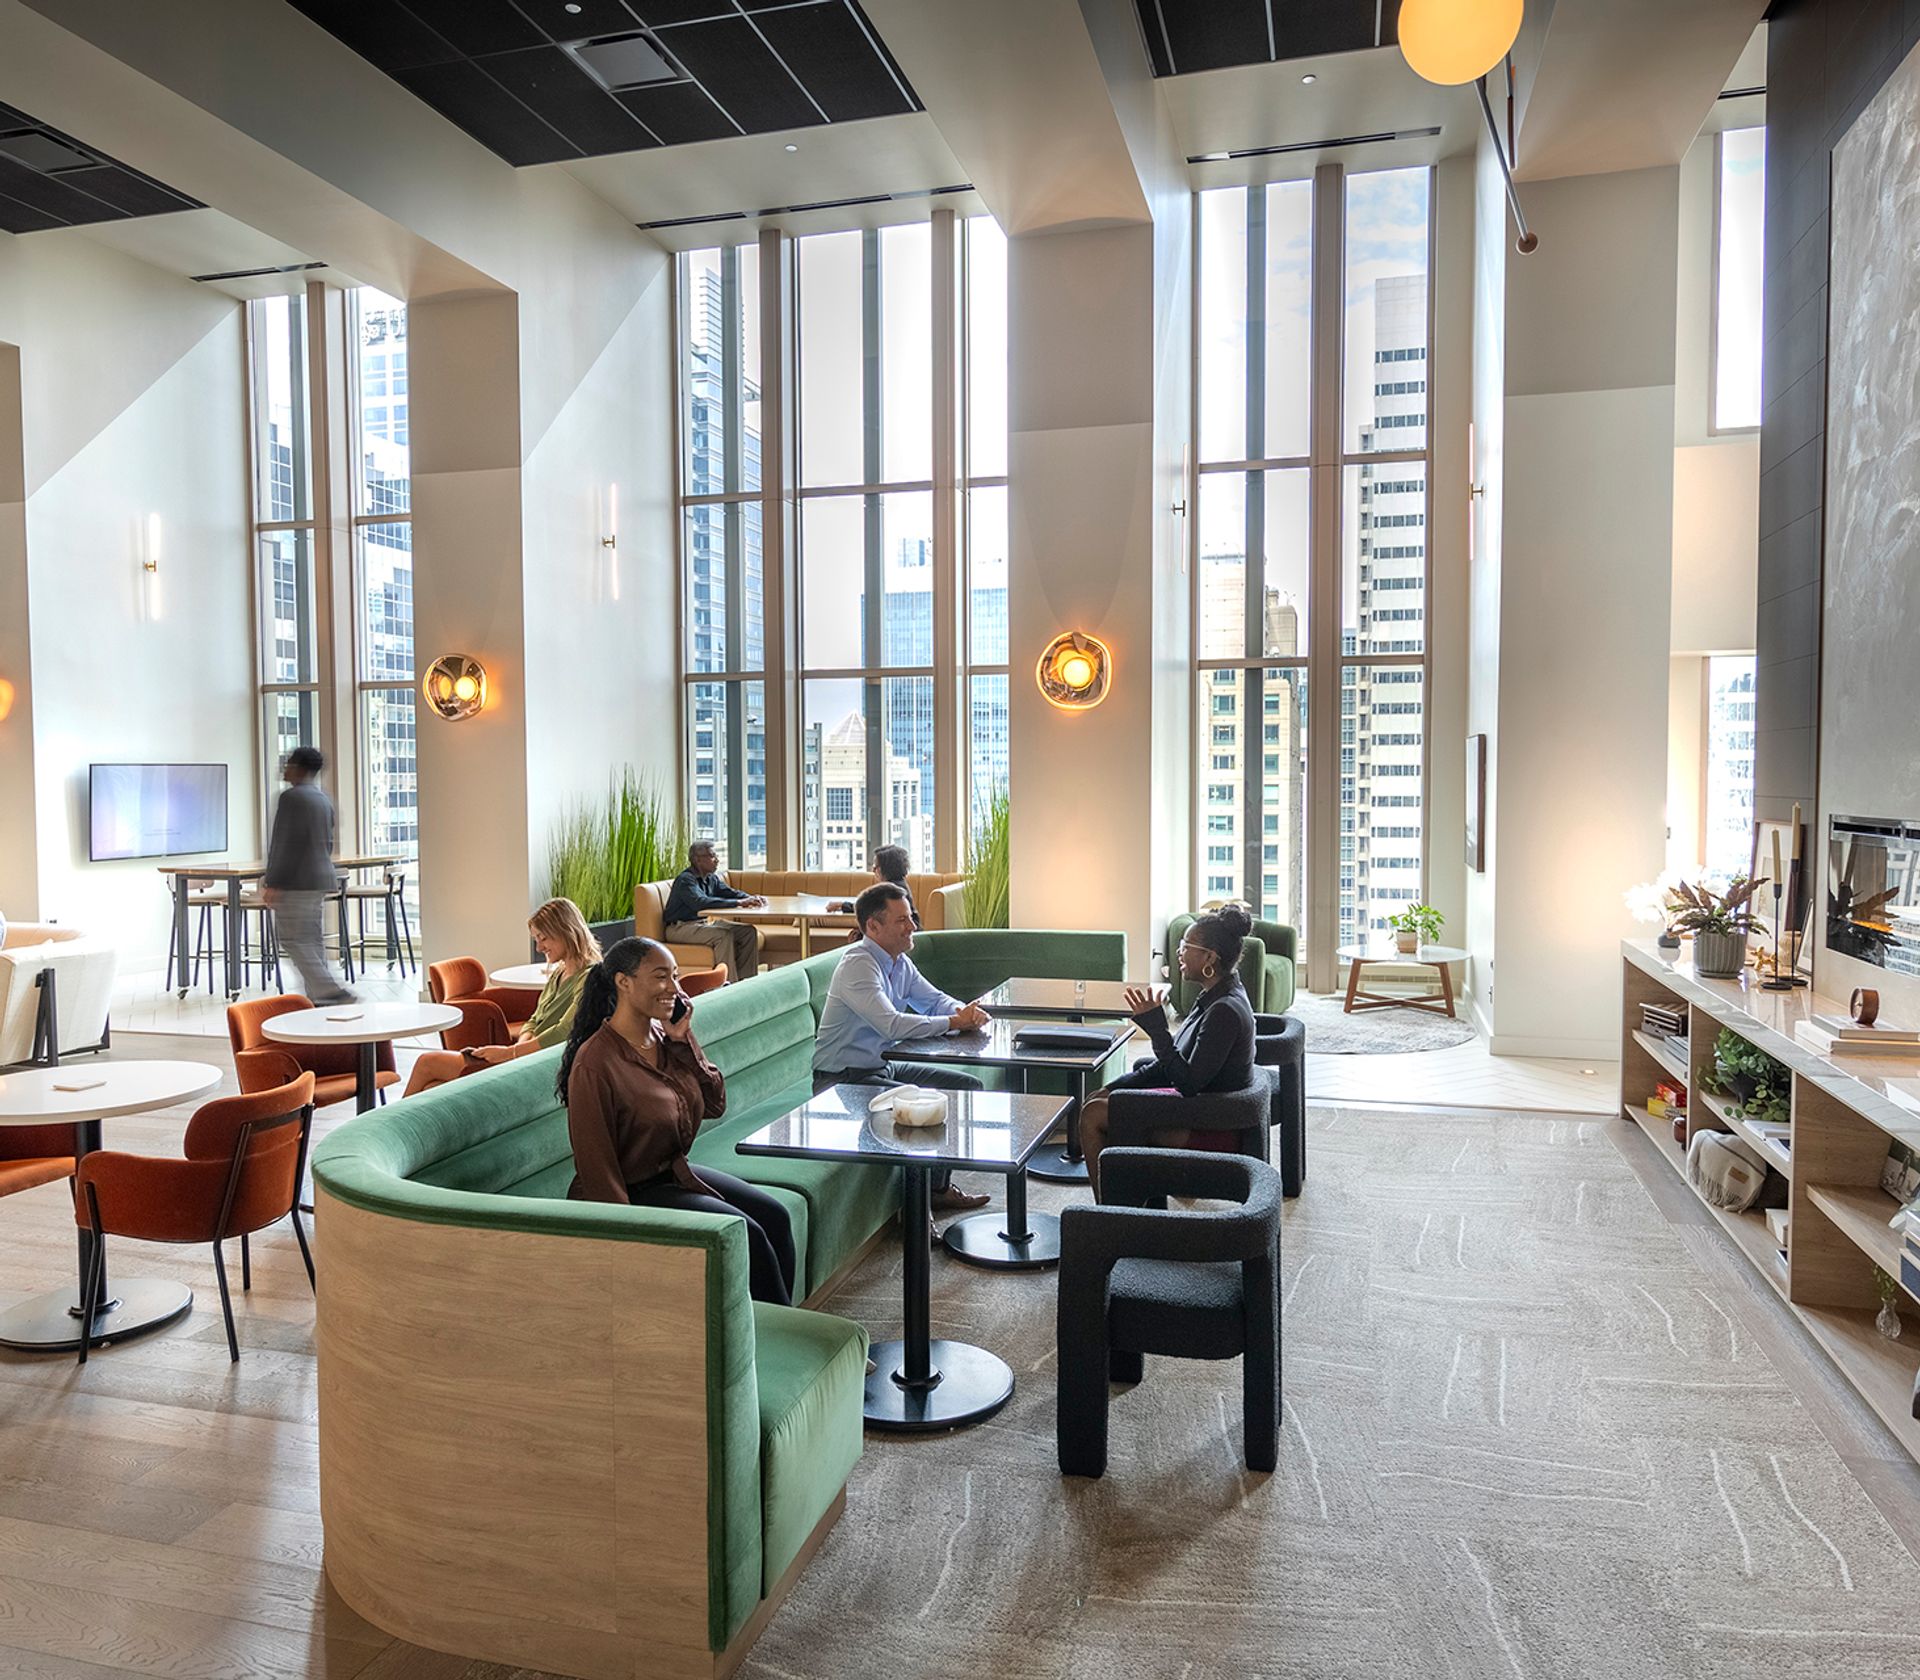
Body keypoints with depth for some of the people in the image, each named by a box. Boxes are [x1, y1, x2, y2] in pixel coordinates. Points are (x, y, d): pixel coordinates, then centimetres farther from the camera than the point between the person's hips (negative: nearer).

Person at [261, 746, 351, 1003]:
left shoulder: (292, 797, -12)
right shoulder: (324, 800, 15)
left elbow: (284, 843, -17)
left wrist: (273, 883, -15)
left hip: (295, 881, -9)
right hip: (321, 878, 9)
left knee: (293, 939, -6)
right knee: (312, 940, 11)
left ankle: (330, 991, -14)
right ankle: (318, 998, 11)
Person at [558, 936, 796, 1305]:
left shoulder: (666, 1039, 1)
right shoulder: (595, 1063, -23)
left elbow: (715, 1105, 2)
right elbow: (596, 1166, -20)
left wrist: (684, 1040, -8)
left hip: (676, 1171, 8)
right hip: (634, 1191, -8)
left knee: (773, 1216, -4)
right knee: (745, 1233, -16)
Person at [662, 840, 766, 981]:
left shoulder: (712, 878, 10)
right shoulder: (686, 879, -19)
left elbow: (730, 892, 13)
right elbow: (701, 903, -35)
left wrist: (751, 898, -11)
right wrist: (738, 902, -37)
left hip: (704, 922, 9)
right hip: (681, 927, -9)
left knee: (749, 931, -3)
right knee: (723, 935, -32)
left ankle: (746, 980, -3)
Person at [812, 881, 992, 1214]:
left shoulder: (900, 962, 7)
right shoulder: (858, 964, -22)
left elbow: (934, 999, 14)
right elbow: (892, 1024, -33)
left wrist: (965, 1012, -11)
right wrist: (954, 1022, -23)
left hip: (884, 1066, 10)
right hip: (844, 1078, -10)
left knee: (968, 1086, 8)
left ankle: (938, 1186, 14)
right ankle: (929, 1195, -4)